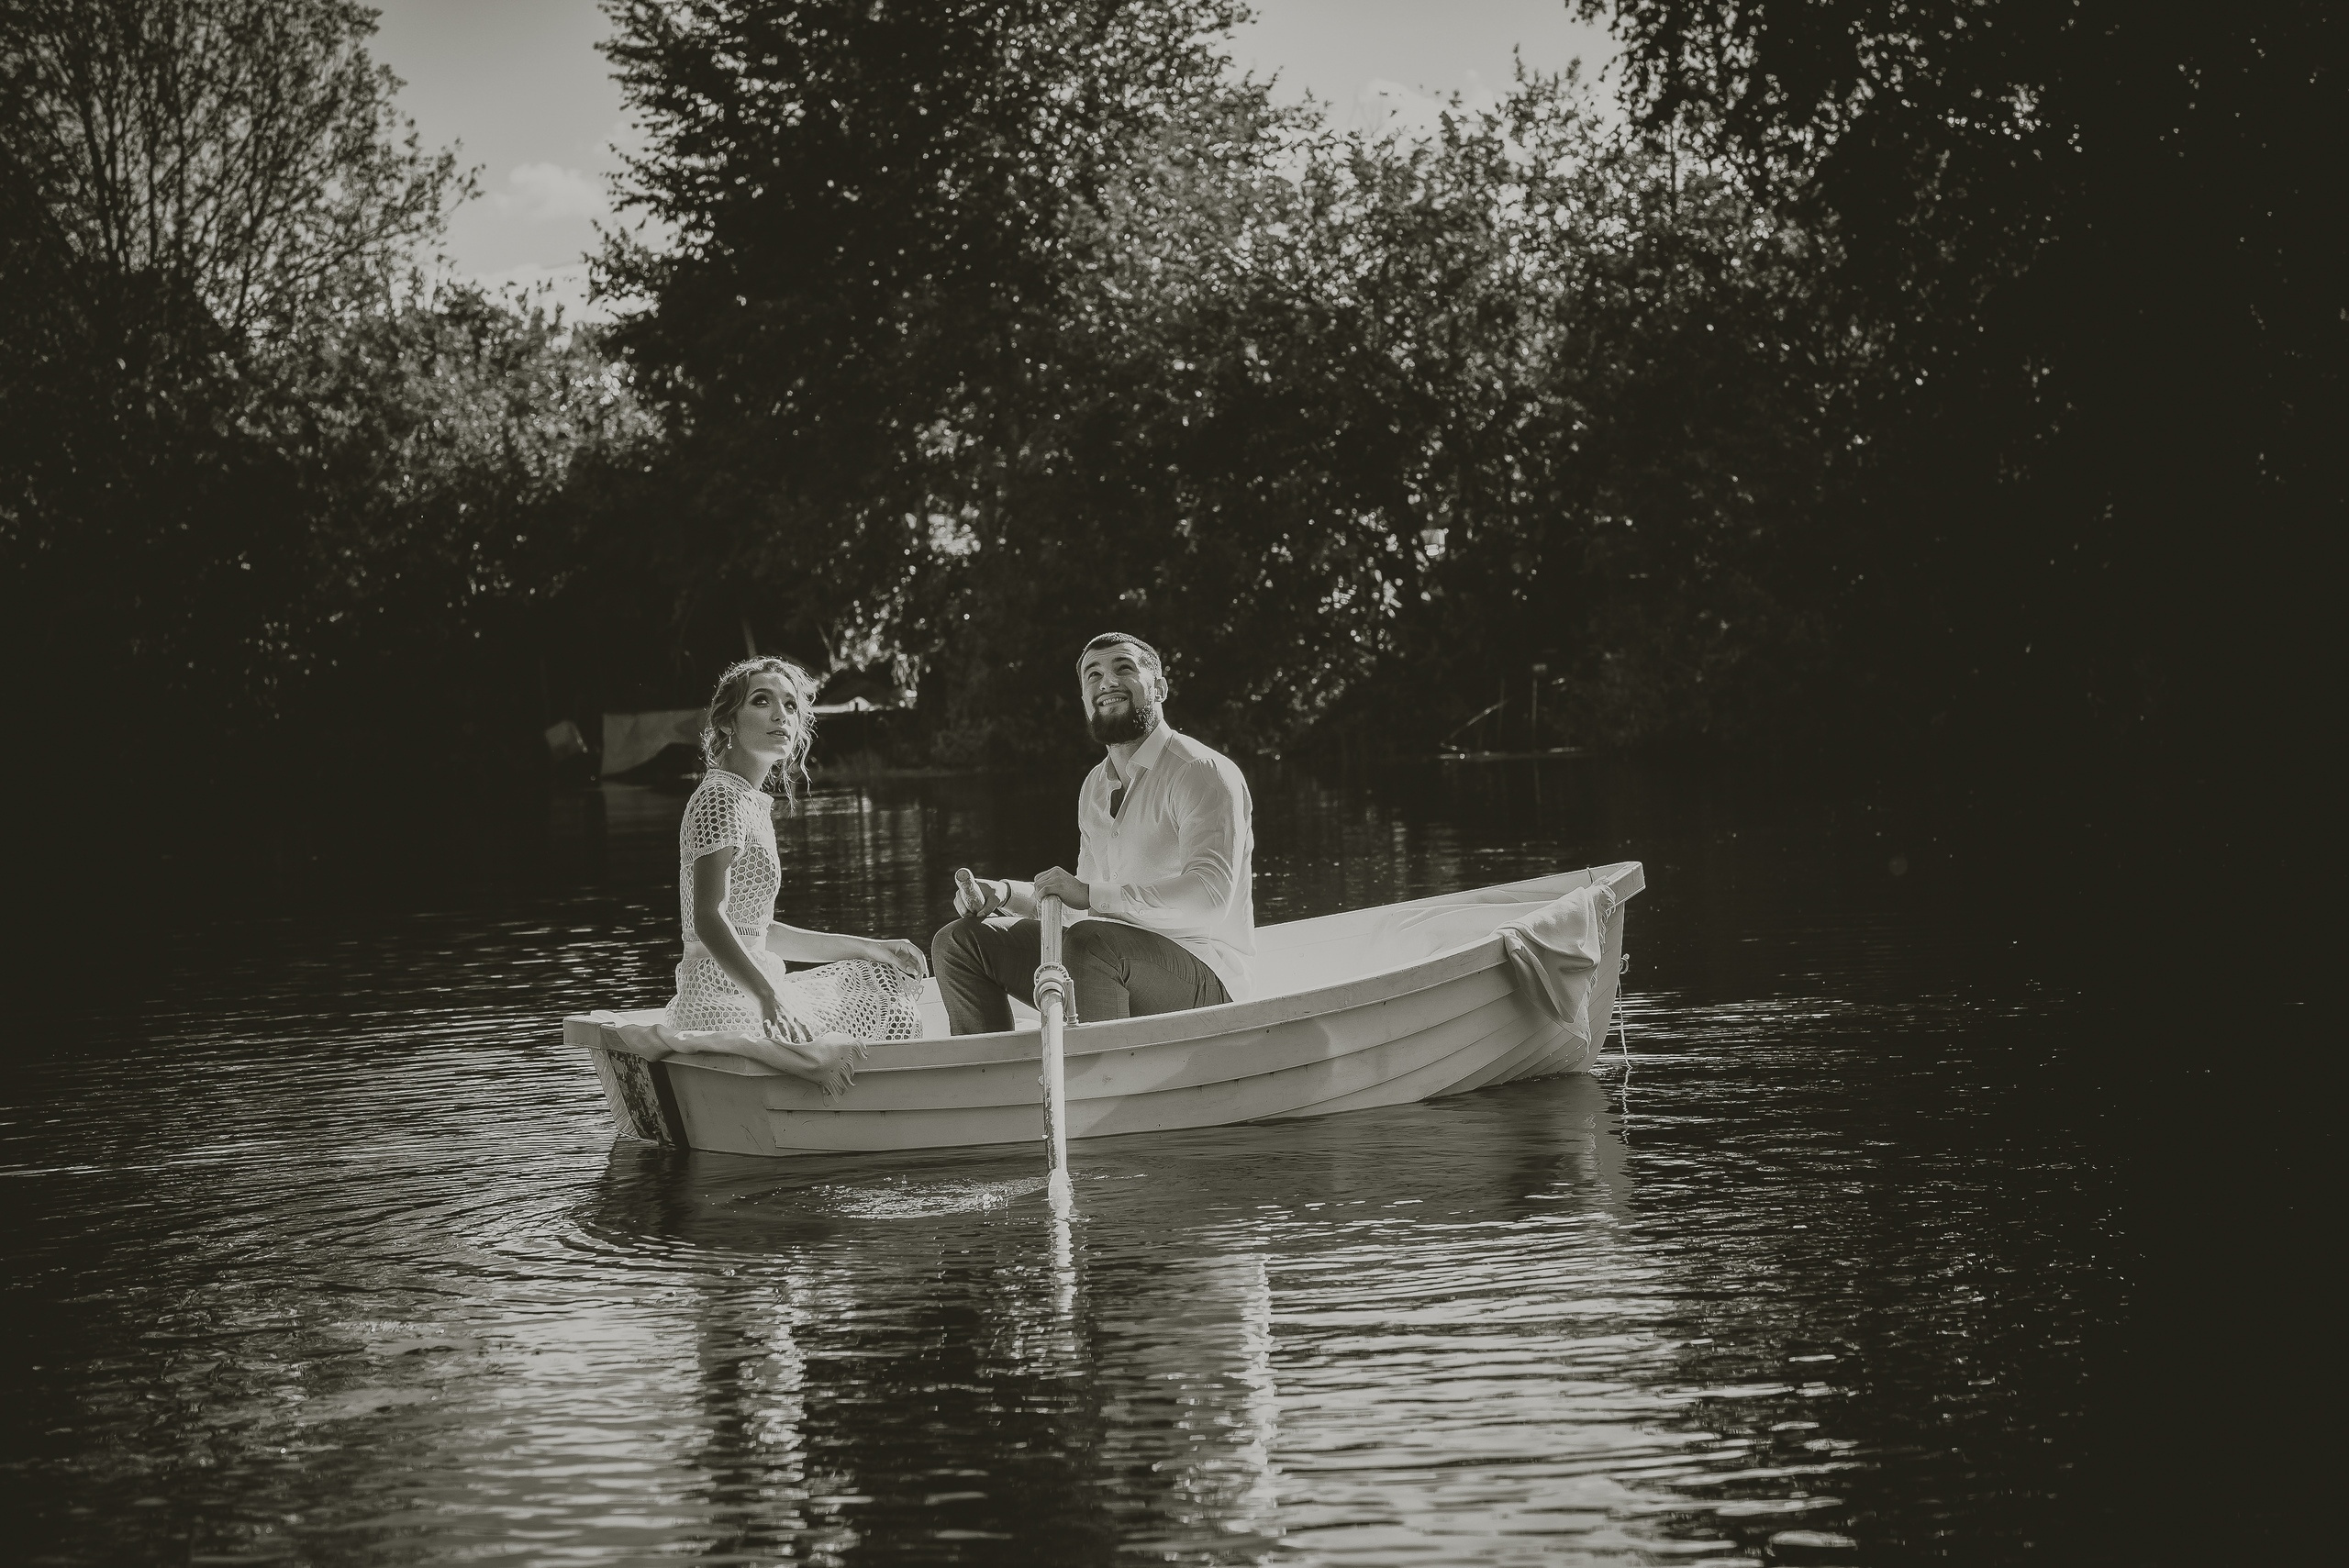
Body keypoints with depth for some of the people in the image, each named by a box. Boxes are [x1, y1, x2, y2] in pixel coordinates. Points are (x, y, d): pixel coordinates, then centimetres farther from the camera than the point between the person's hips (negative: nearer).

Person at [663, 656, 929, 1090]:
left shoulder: (753, 802, 20)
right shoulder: (721, 798, -10)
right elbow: (708, 919, -22)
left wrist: (867, 949, 19)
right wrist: (769, 998, -35)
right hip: (726, 1000, -9)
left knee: (888, 974, 21)